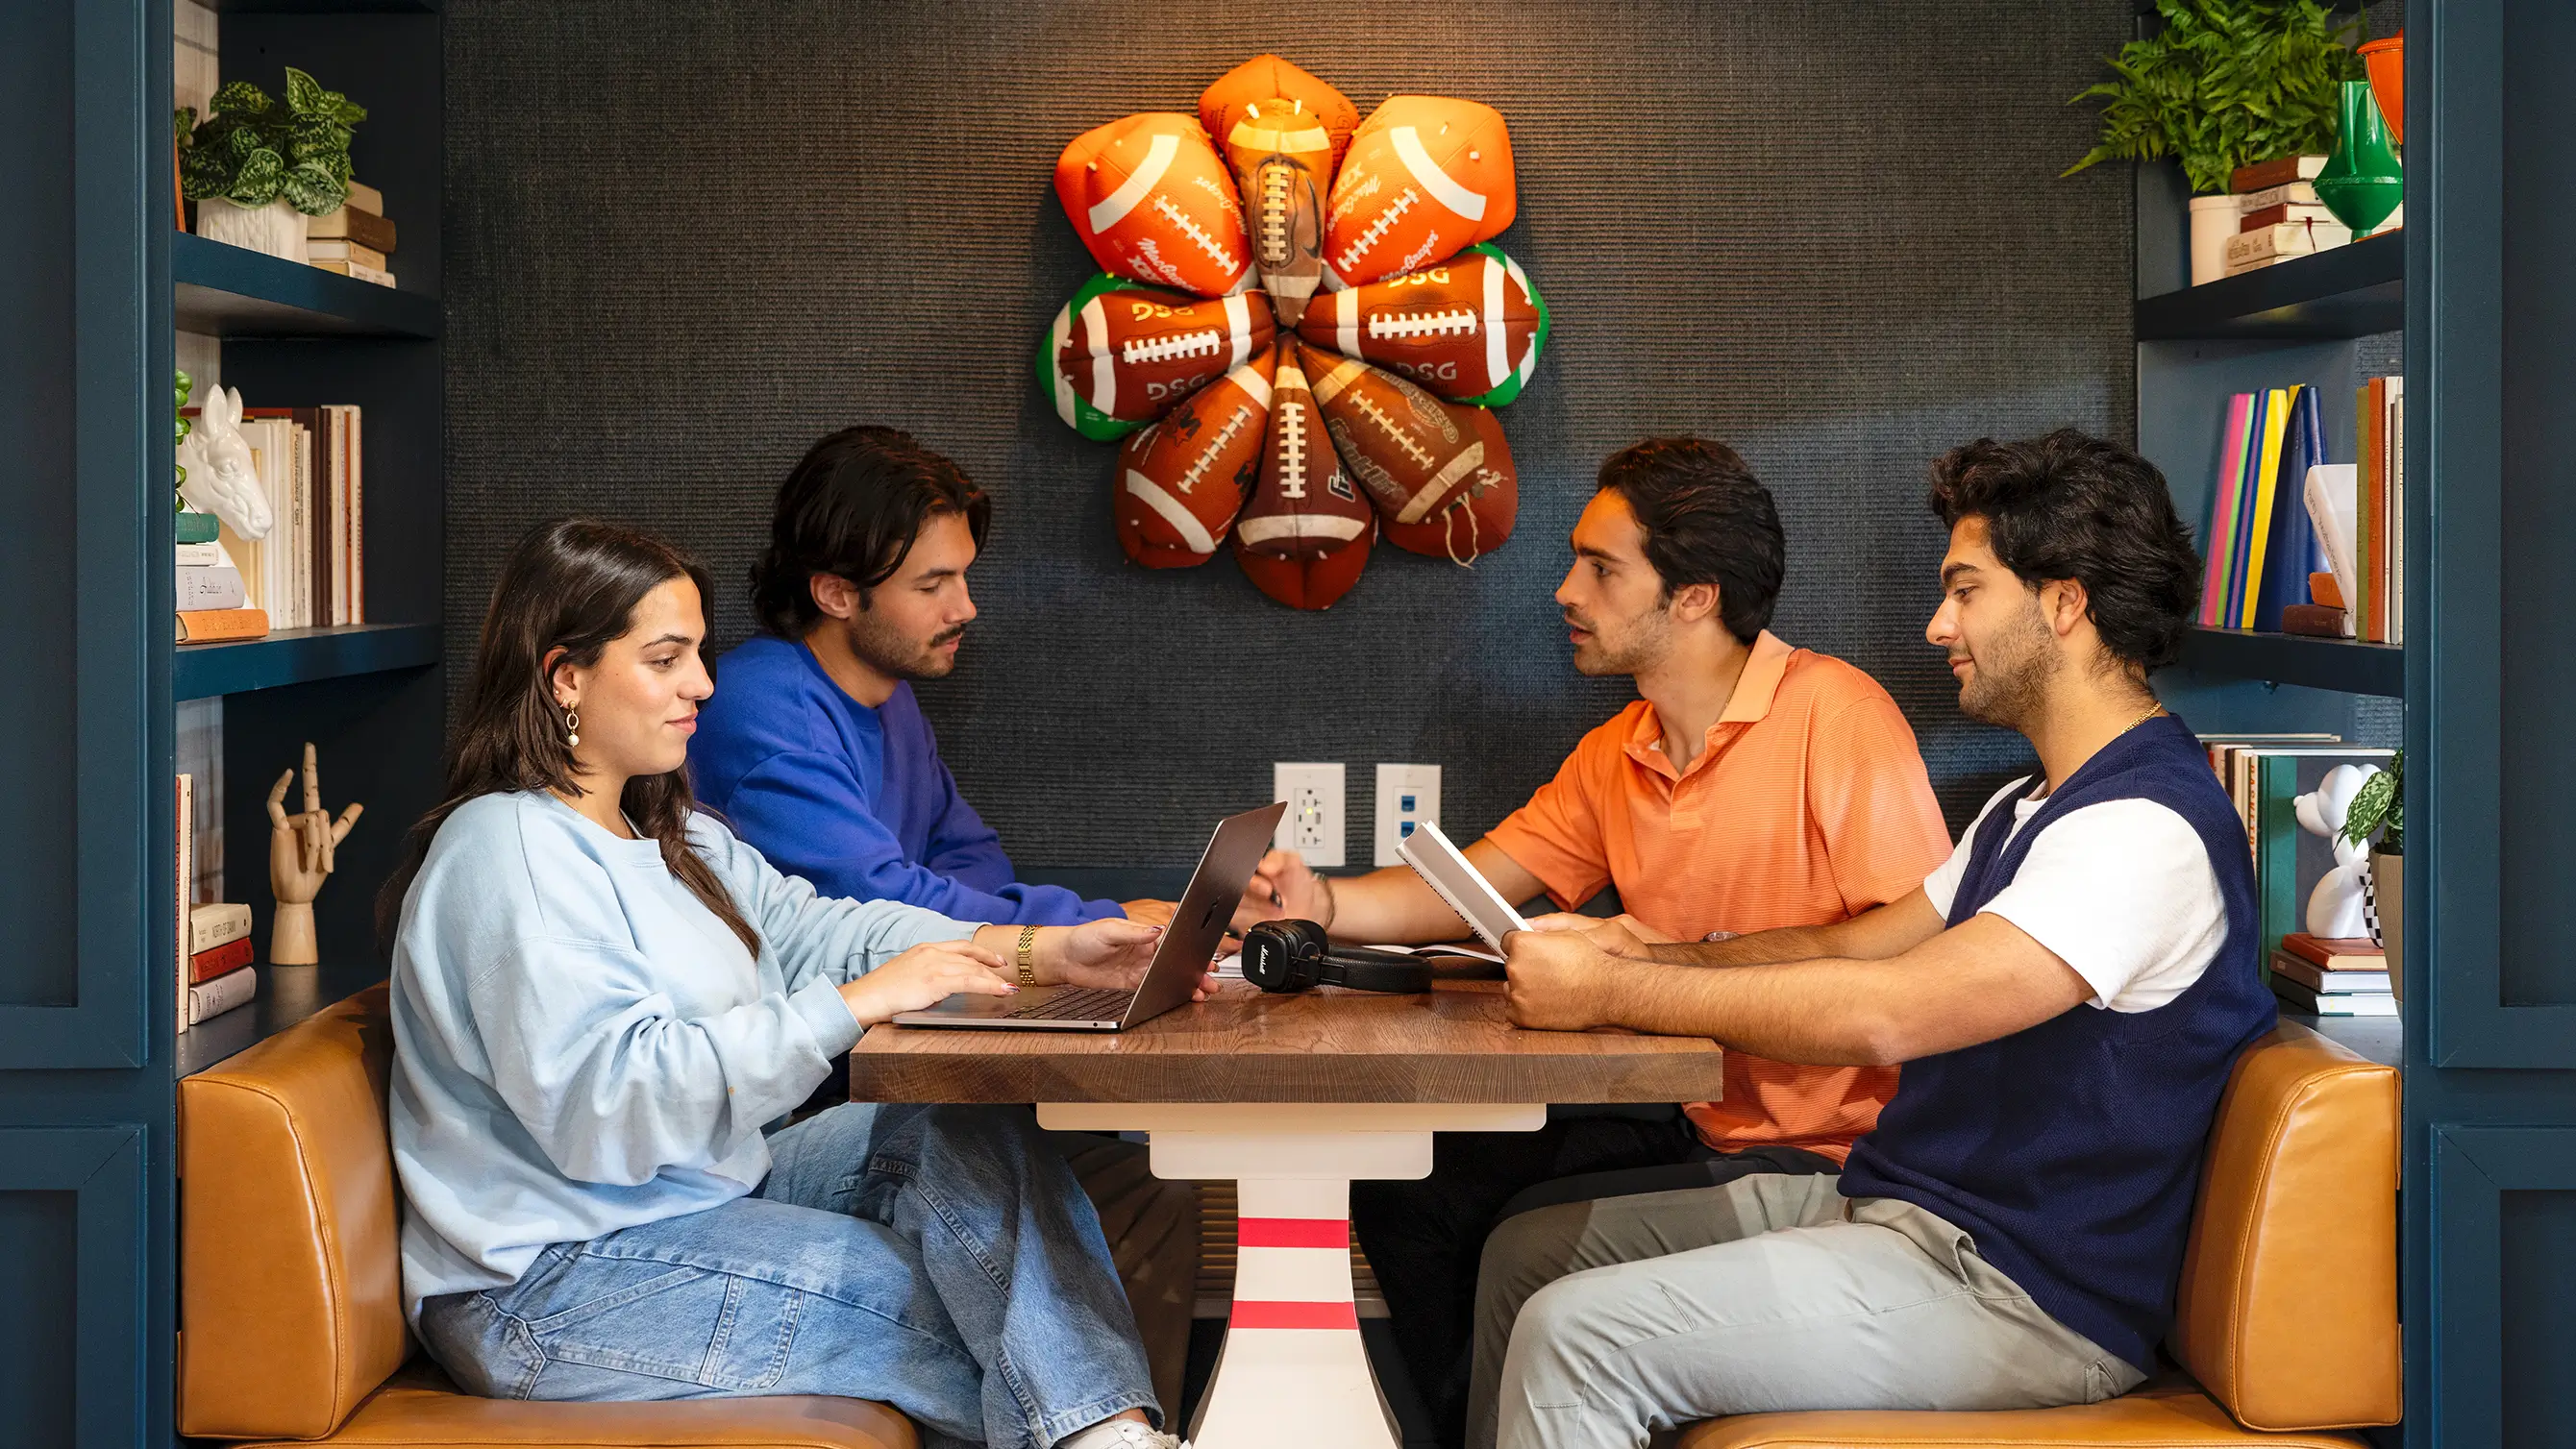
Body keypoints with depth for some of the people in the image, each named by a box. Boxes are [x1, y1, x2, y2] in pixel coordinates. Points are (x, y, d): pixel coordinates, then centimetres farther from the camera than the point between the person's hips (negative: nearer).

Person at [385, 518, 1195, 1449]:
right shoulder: (506, 851, -19)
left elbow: (811, 927, 7)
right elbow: (610, 1099, -28)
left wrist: (1044, 952, -7)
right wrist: (856, 1004, -28)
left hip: (700, 1191, 9)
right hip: (550, 1290, -9)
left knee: (972, 1131, -7)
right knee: (942, 1303, -15)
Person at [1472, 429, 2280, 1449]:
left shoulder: (2147, 829, -20)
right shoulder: (2029, 809, 18)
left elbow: (1885, 1013, -28)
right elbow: (1862, 945, 20)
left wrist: (1609, 994, -20)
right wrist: (1643, 956, 4)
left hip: (2017, 1290, -10)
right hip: (1895, 1210, 10)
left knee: (1576, 1336, -21)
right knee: (1529, 1251, 7)